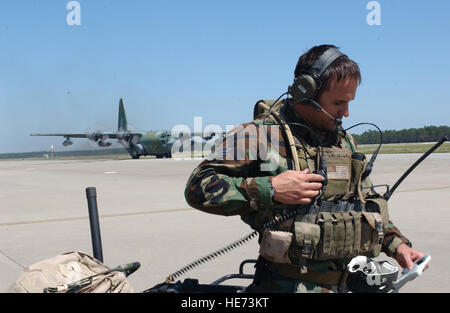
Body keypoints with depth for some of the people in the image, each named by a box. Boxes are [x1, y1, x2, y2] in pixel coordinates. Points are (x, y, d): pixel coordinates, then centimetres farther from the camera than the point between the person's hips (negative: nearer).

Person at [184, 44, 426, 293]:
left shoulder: (345, 141, 13)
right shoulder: (261, 134, -11)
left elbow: (370, 202, 23)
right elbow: (198, 188, -17)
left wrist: (397, 245, 9)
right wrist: (270, 189, -23)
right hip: (288, 284, -6)